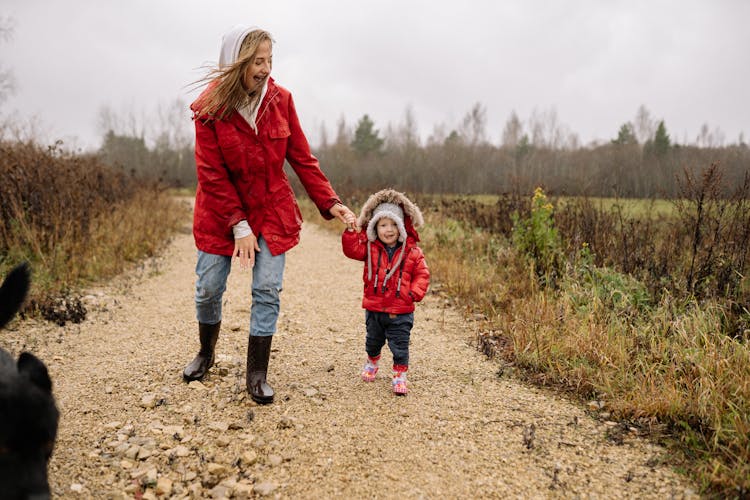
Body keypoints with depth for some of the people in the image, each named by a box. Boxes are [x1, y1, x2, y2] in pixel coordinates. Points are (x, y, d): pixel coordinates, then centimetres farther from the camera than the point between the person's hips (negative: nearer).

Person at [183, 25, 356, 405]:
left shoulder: (280, 99, -7)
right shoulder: (210, 108, -14)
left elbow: (302, 158, -3)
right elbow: (212, 174, -13)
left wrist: (329, 202, -12)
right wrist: (238, 226, -17)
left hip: (272, 209, 1)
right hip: (221, 209, -1)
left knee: (267, 290, -3)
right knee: (209, 288, 6)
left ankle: (257, 375, 9)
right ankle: (206, 354, 35)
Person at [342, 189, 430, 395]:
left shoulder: (412, 252, -5)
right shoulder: (370, 249, -2)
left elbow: (422, 275, -2)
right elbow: (351, 249, -14)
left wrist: (414, 293, -14)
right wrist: (352, 231, -27)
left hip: (400, 312, -2)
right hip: (374, 308, 2)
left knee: (400, 346, 1)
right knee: (373, 341, 23)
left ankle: (400, 375, 15)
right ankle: (372, 362, 49)